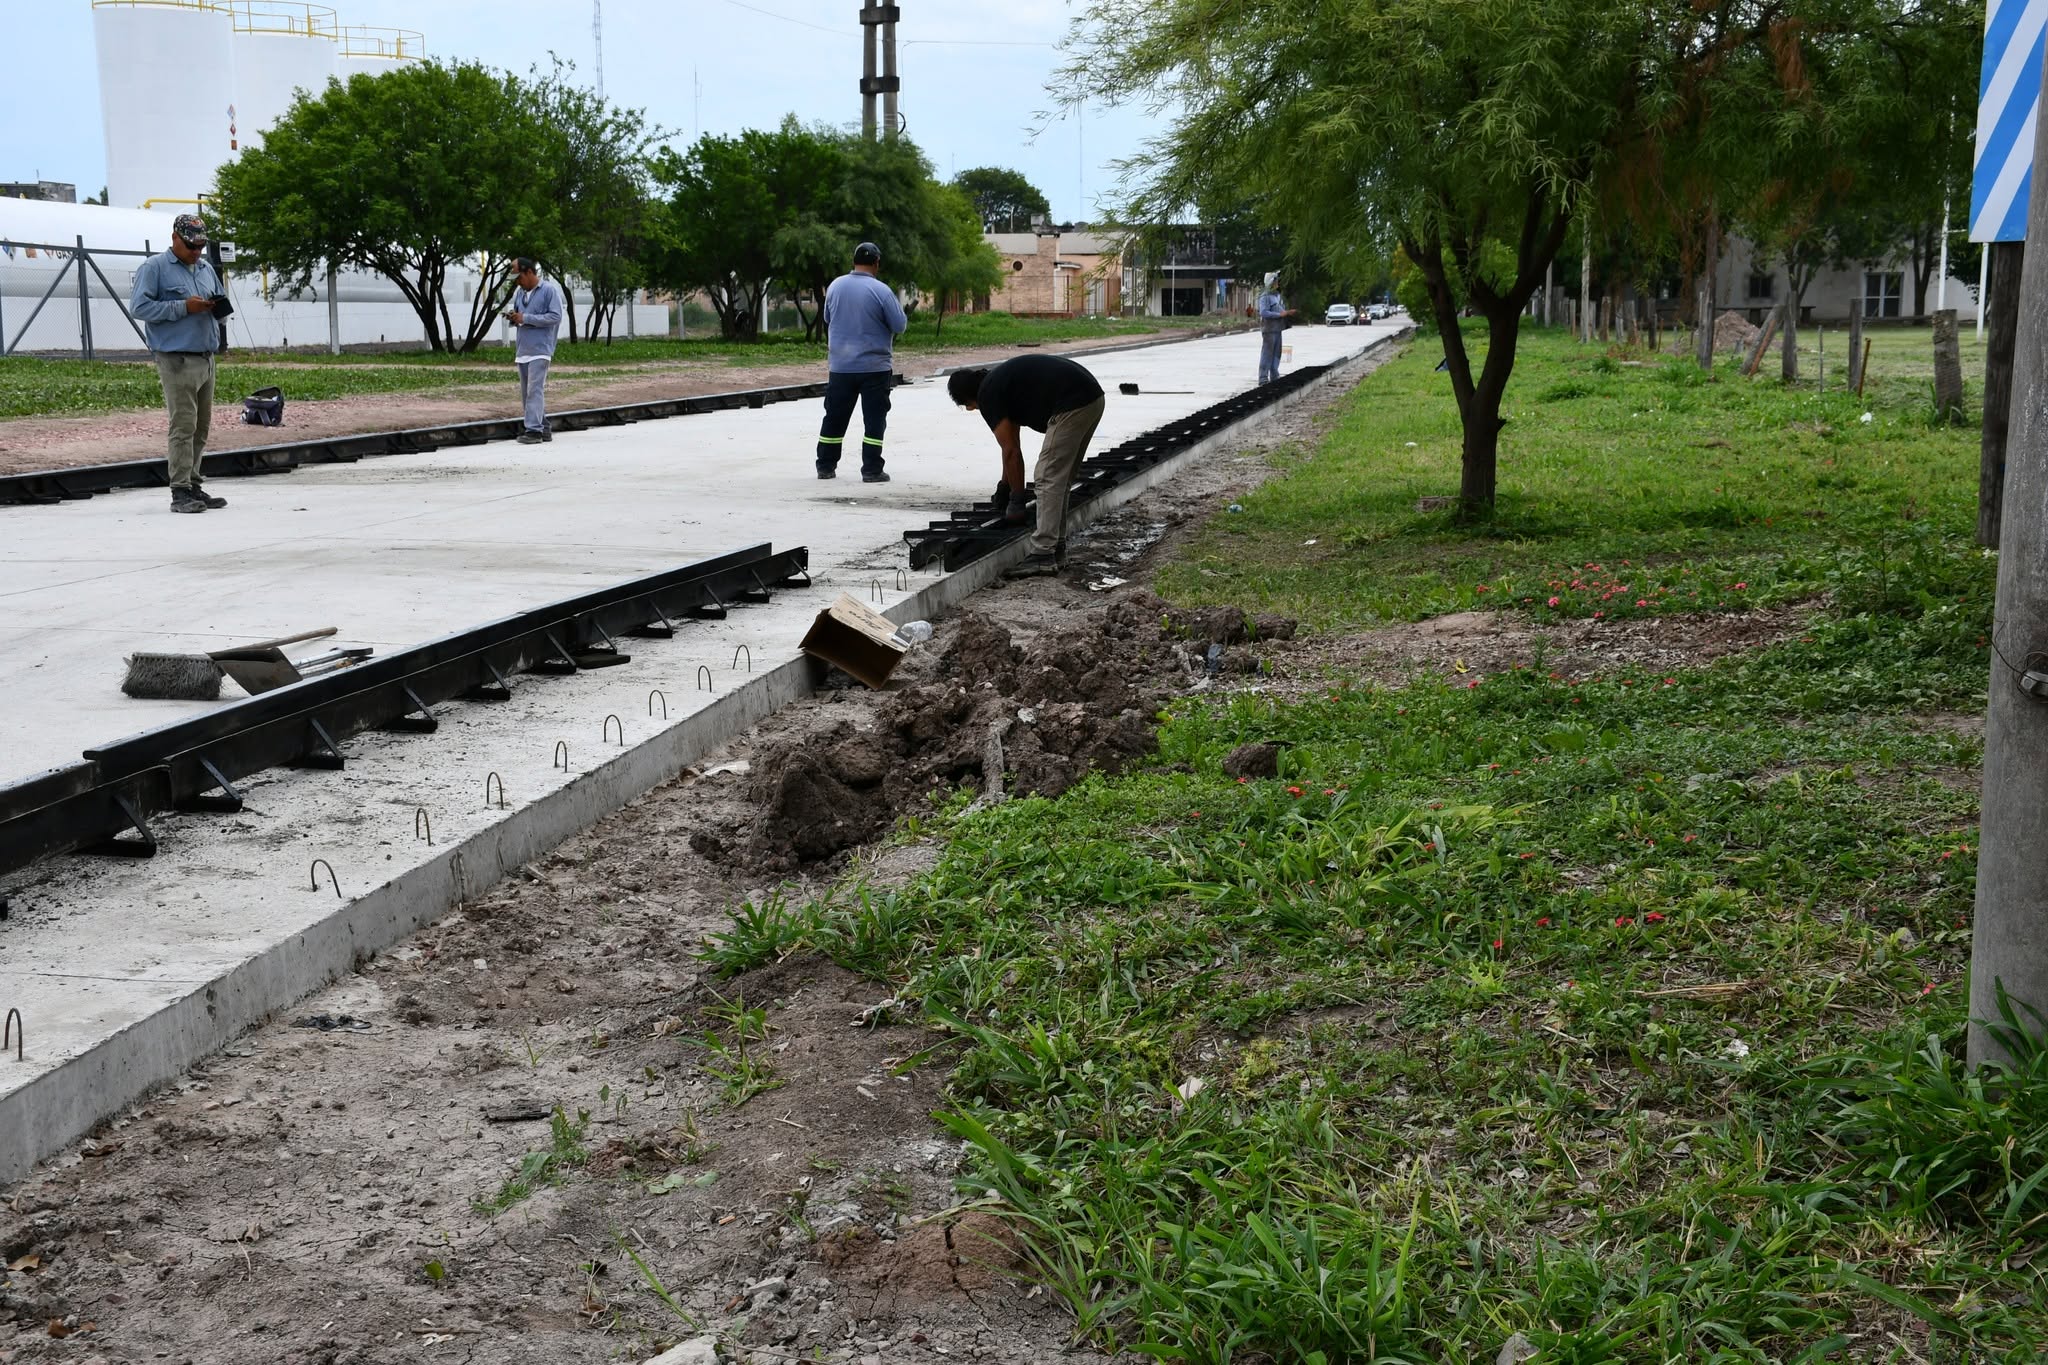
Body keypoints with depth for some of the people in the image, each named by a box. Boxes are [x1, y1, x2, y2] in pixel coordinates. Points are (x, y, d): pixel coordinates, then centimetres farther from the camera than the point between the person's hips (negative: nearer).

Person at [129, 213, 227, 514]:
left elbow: (220, 307, 28)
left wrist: (218, 308, 3)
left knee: (201, 427, 10)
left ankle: (194, 487, 17)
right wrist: (184, 307, -16)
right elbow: (139, 307, -11)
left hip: (206, 360, 7)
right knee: (183, 426, -12)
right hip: (177, 361, -7)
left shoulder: (207, 269, 20)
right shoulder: (154, 267, -2)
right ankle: (180, 491, -10)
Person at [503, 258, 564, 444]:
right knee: (526, 393, 10)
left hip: (540, 350, -8)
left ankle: (534, 430, -17)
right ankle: (542, 428, 17)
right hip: (522, 350, 8)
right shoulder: (519, 292, 14)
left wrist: (525, 318, -15)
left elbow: (555, 317, -14)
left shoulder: (549, 290, -6)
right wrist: (512, 317, 0)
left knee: (535, 390, -15)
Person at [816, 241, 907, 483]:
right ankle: (871, 470, -2)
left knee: (835, 418, 12)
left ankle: (826, 467, 17)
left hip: (840, 366, 4)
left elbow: (827, 319, 15)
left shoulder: (835, 286, 2)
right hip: (875, 366, -4)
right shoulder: (881, 291, -13)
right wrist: (898, 306, 11)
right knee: (874, 420, 1)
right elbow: (900, 326, -8)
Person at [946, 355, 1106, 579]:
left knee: (1048, 478, -6)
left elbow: (1011, 450, -1)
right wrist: (1004, 485, 43)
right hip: (1092, 397, 10)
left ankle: (1043, 556, -9)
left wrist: (1016, 501, 7)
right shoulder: (1000, 381, 24)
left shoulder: (988, 394, -2)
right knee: (1061, 478, 19)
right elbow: (1013, 447, 34)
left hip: (1072, 405, -10)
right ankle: (1057, 545, 26)